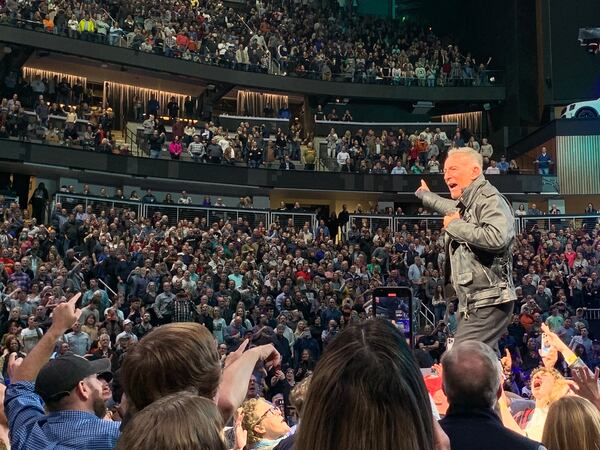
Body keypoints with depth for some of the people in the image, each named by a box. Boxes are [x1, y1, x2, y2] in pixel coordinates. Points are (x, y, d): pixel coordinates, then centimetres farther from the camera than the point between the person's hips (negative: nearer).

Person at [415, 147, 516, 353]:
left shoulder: (490, 200, -12)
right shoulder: (465, 204, 17)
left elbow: (497, 239, -31)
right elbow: (450, 207, 43)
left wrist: (455, 226, -17)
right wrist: (425, 195, 60)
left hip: (489, 303, -10)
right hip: (470, 303, 10)